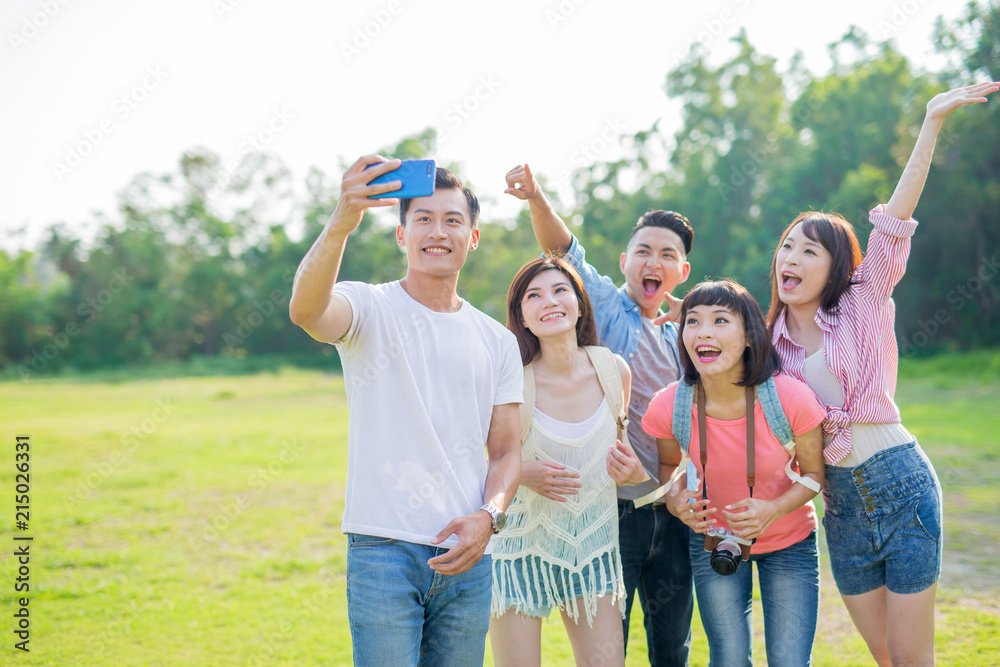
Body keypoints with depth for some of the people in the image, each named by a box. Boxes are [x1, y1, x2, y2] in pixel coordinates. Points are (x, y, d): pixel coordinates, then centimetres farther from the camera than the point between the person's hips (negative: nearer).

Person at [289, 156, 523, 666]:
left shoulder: (497, 341, 12)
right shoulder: (369, 308, -1)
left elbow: (506, 450, 13)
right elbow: (305, 310, -25)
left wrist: (488, 515, -7)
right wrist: (341, 223, -41)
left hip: (467, 557, 4)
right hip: (384, 551, -4)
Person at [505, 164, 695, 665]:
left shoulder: (679, 337, 15)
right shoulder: (606, 308, -1)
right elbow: (565, 250, -17)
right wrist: (536, 199, -33)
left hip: (672, 513, 6)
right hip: (613, 506, -6)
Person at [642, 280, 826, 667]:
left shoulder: (791, 399, -28)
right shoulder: (668, 407, -23)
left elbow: (813, 473, -10)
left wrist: (774, 508, -28)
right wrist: (675, 498, -21)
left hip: (789, 542, -1)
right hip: (712, 539, 1)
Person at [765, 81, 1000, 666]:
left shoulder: (864, 307, -2)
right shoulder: (774, 343, 9)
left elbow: (897, 217, -12)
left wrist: (932, 124, -21)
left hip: (901, 484, -4)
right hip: (841, 503, 4)